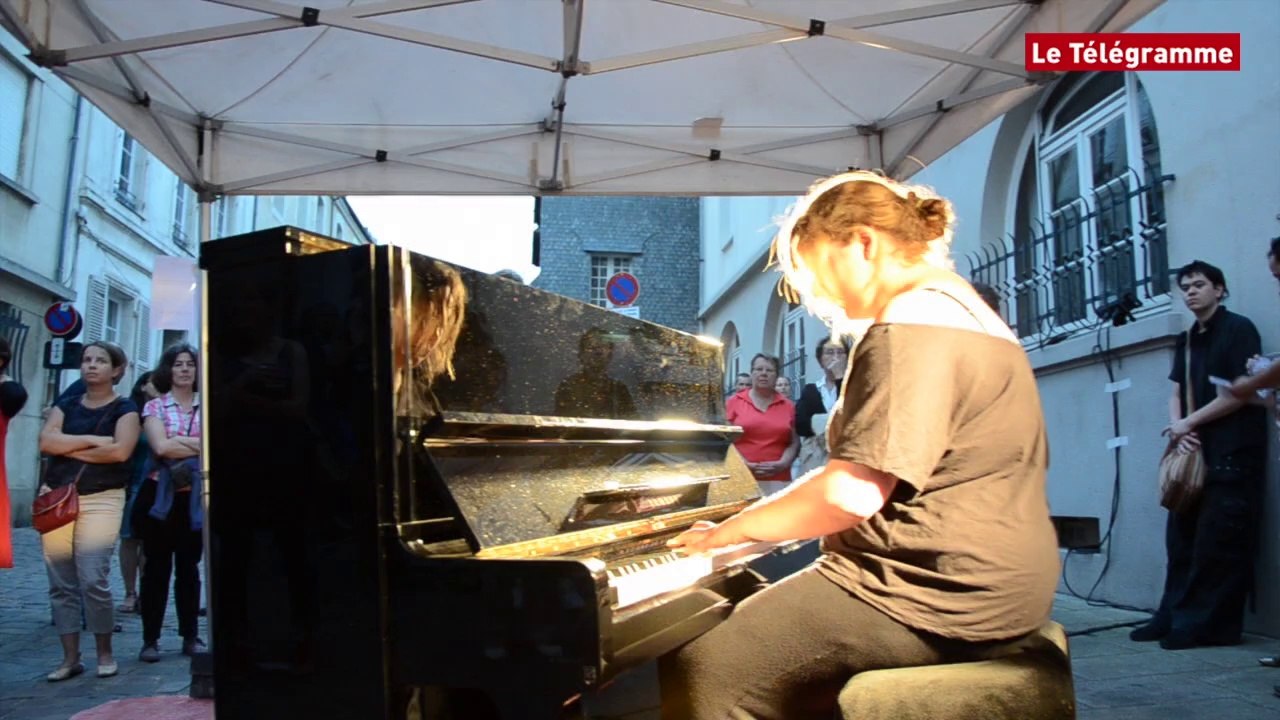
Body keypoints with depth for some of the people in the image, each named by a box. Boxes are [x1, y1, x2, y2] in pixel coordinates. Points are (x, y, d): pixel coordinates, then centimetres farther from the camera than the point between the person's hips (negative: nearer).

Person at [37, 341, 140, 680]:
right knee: (61, 583, 4)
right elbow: (46, 441, -2)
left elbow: (120, 451, -14)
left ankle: (105, 652, 5)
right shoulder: (66, 406, 15)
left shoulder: (124, 408, 3)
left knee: (93, 579, -11)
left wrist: (68, 449, -4)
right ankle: (70, 657, 12)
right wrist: (92, 440, -10)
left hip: (101, 499, -4)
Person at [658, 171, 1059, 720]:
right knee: (755, 608, 20)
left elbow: (854, 494, -24)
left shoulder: (911, 328, -17)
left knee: (697, 671, -9)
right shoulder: (963, 311, 17)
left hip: (941, 597, -11)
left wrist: (736, 527, -10)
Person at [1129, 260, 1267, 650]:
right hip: (1195, 453, 7)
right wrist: (1180, 431, -5)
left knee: (1218, 543, -6)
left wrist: (1189, 423, -8)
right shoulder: (1186, 339, 18)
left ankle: (1210, 624, 1)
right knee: (1181, 537, 7)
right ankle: (1174, 616, 14)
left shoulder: (1238, 329, -2)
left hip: (1232, 456, -7)